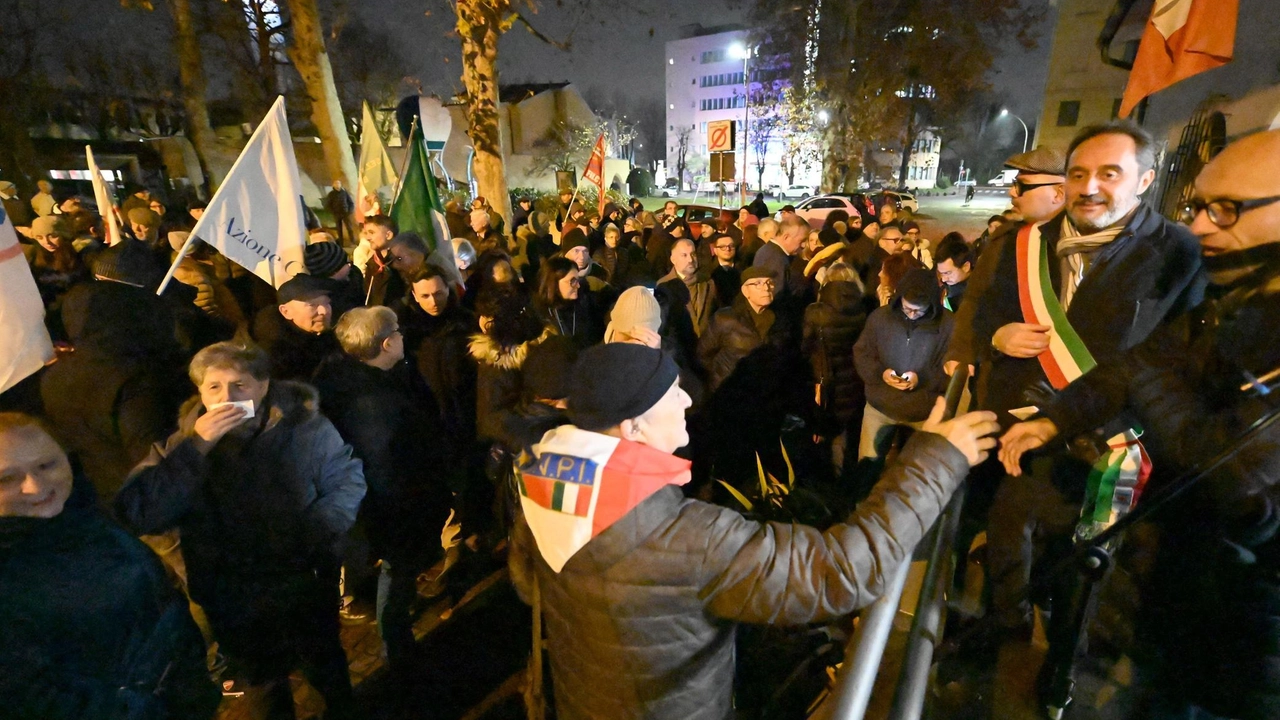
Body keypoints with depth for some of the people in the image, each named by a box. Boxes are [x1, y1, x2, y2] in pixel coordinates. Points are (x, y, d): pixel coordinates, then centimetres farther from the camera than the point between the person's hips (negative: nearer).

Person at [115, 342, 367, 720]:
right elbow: (137, 515, -20)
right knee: (264, 685, 23)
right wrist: (196, 447, -29)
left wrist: (313, 531, -23)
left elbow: (345, 481, -8)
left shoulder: (304, 425, -13)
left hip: (306, 587, -1)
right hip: (235, 604, 1)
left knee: (329, 673, 22)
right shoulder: (183, 443, -7)